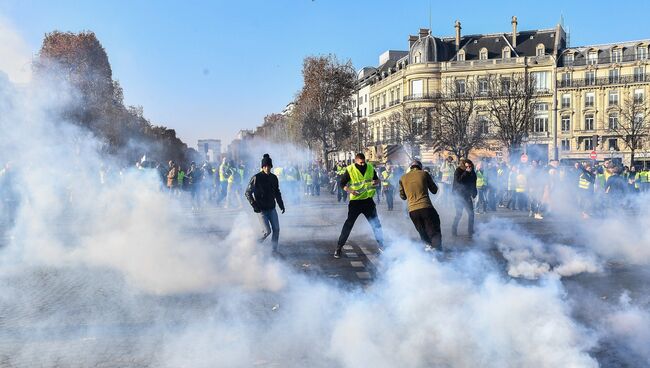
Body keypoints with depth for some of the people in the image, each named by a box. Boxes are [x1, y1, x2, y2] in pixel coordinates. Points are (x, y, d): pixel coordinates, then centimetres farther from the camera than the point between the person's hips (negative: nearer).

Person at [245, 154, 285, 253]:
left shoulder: (274, 178, 6)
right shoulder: (256, 178, -11)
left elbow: (277, 192, 20)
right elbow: (248, 193, -7)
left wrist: (281, 204, 13)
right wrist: (254, 205, -16)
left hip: (272, 208, 6)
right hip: (261, 209, -5)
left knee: (276, 229, 1)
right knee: (267, 231, -11)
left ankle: (275, 250, 15)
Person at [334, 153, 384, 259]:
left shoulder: (370, 168, 0)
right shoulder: (350, 170, -11)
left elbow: (377, 180, 13)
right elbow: (342, 184, -5)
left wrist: (376, 182, -12)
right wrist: (350, 191, -23)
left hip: (368, 200, 3)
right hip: (355, 201, -3)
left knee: (376, 224, 8)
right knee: (348, 224, -5)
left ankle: (381, 246, 23)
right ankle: (339, 247, 2)